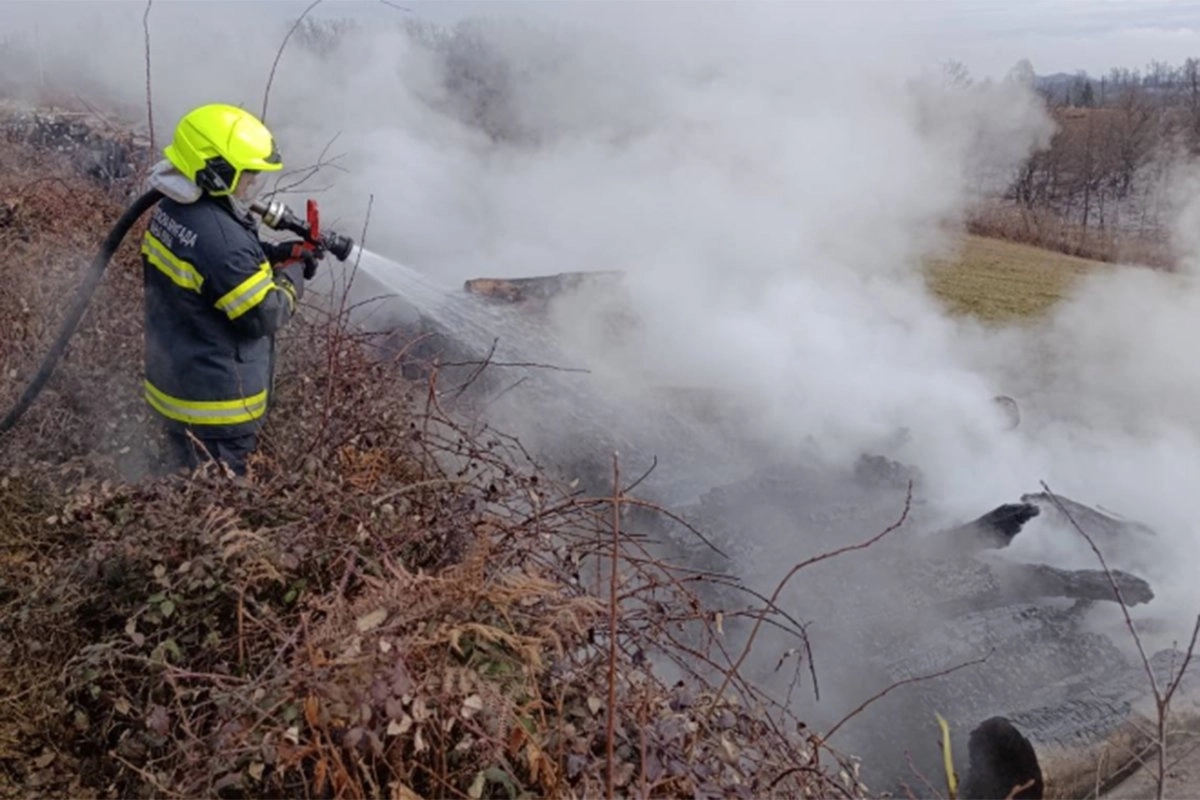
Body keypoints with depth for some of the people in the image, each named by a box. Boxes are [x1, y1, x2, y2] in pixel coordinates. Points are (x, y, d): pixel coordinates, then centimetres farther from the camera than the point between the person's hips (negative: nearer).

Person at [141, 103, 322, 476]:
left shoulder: (169, 211, 0)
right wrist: (292, 273, -6)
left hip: (173, 382, 9)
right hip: (216, 404, -9)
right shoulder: (221, 238, -30)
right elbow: (264, 316, -22)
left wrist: (275, 253, 2)